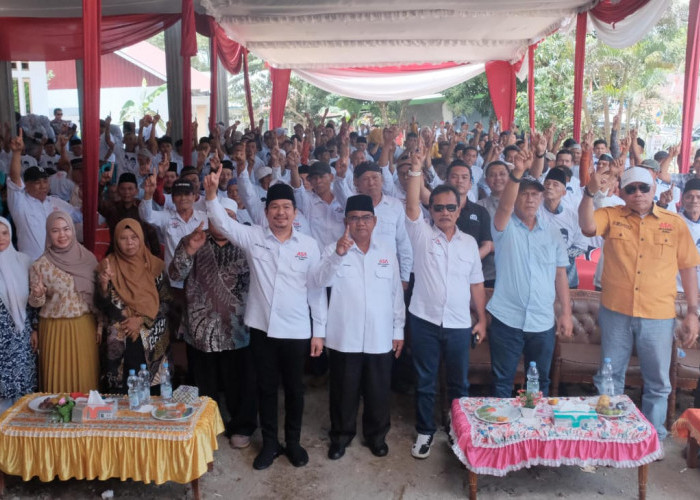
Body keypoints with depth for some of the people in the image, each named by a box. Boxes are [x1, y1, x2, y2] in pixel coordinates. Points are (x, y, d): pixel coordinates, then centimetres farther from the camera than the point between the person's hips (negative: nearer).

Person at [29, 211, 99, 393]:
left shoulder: (88, 257, -1)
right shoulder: (41, 265, -8)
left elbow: (98, 295, 6)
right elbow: (35, 303, -2)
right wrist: (38, 295, -25)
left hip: (85, 327, 2)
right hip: (56, 329, -2)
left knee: (86, 378, 10)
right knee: (60, 379, 6)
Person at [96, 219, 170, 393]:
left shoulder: (155, 265, 1)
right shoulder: (108, 265, 1)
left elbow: (166, 302, 1)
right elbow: (103, 307, -2)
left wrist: (142, 320, -10)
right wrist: (104, 285, -20)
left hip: (151, 341, 0)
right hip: (119, 343, 0)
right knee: (120, 393, 0)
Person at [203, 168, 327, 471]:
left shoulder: (309, 245, -1)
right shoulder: (253, 237, 0)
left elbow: (316, 289, 1)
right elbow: (223, 224, -13)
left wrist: (320, 331, 0)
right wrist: (212, 193, -31)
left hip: (296, 331, 0)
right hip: (262, 328, 1)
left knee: (294, 388, 13)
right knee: (266, 388, 13)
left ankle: (293, 442, 32)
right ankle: (270, 443, 30)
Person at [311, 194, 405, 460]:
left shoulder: (388, 253, 5)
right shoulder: (333, 250, -3)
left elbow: (396, 294, 8)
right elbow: (321, 281, -20)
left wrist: (398, 330, 7)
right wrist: (338, 254, -36)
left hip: (380, 338, 2)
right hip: (344, 338, -2)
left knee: (378, 391, 14)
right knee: (343, 391, 12)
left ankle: (376, 435, 35)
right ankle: (341, 435, 32)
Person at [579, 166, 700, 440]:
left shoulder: (674, 223, 2)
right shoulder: (611, 216, 1)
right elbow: (587, 227, -20)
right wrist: (590, 192, -34)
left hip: (659, 316, 0)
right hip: (616, 313, 0)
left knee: (658, 383, 12)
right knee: (609, 379, 12)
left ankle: (654, 437, 30)